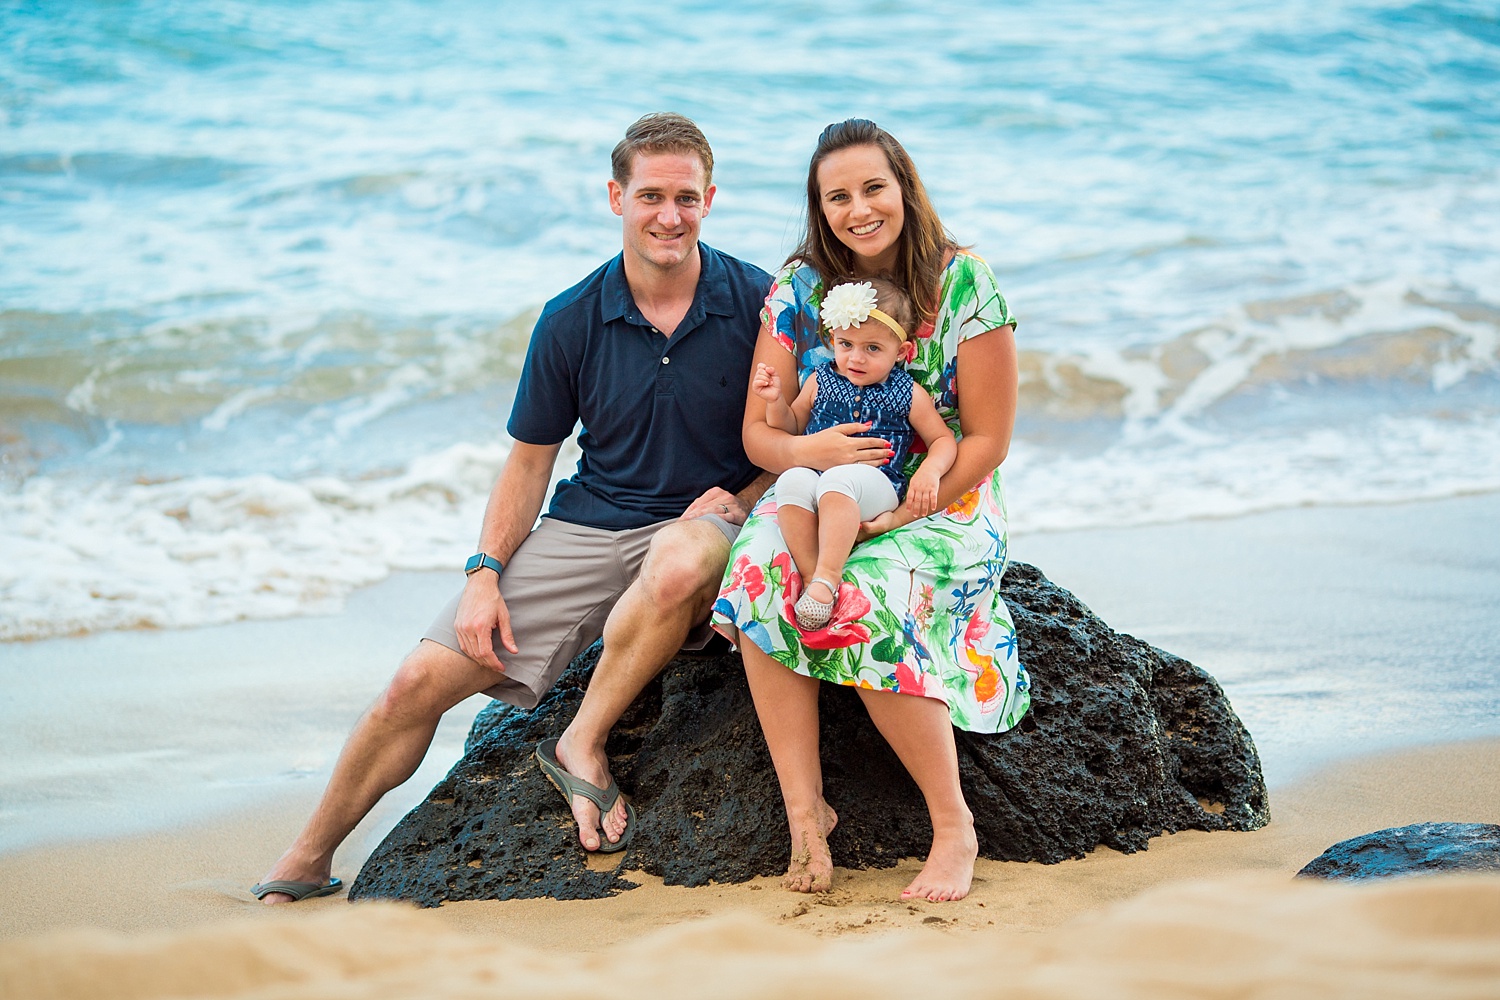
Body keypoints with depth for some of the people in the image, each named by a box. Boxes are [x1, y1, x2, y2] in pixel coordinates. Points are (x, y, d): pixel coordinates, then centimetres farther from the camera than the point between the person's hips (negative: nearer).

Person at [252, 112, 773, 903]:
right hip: (583, 527, 2)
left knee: (683, 560, -43)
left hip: (698, 521, -2)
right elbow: (530, 460, 8)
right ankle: (304, 865, 10)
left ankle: (584, 742, -20)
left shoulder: (757, 302, -6)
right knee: (421, 680, -9)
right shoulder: (572, 321, 0)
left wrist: (741, 497, -14)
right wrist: (485, 572, -4)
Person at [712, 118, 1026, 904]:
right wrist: (804, 451, -21)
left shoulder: (963, 283, -8)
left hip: (943, 508, -3)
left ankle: (954, 828, -20)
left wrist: (900, 511, -19)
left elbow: (987, 439, -8)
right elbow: (756, 432, 3)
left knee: (868, 604, -35)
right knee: (761, 572, -31)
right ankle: (804, 808, -28)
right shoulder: (799, 287, 2)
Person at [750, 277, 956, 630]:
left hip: (876, 485, -3)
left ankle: (827, 575, -42)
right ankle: (811, 574, -34)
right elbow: (791, 428, 26)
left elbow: (943, 439, 11)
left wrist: (930, 471, -11)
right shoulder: (821, 383, 15)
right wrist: (775, 400, 6)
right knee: (792, 480, -34)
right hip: (814, 468, 3)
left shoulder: (907, 394, 9)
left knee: (838, 480, -39)